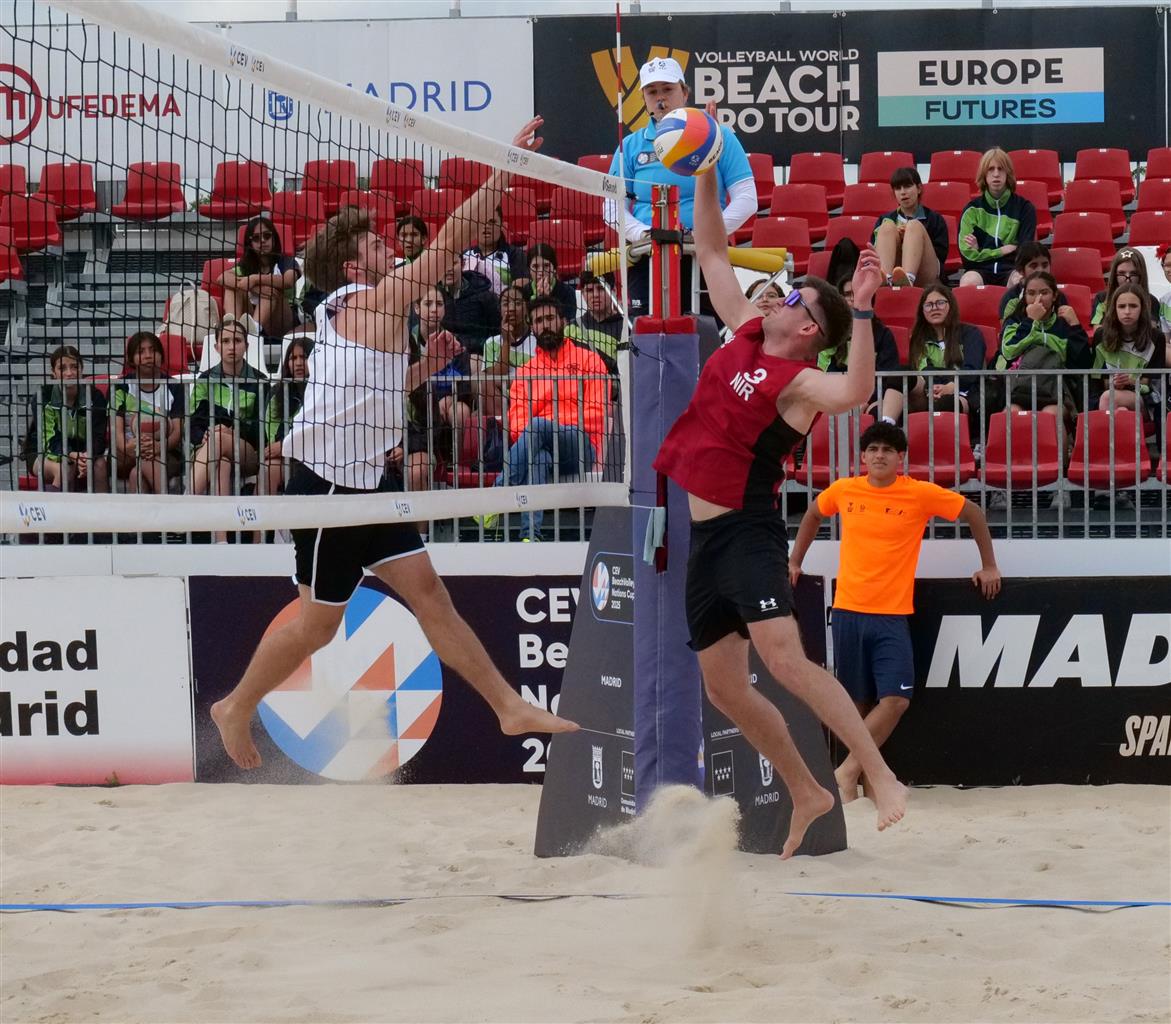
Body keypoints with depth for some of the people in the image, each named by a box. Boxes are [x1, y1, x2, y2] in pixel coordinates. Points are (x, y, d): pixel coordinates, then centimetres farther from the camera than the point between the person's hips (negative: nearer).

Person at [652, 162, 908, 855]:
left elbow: (855, 392, -34)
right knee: (724, 688, 9)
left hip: (749, 532, -8)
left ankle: (883, 778, -19)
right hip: (705, 533, 8)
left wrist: (862, 310, -40)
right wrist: (706, 175, 10)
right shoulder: (747, 335, 9)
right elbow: (713, 253, 17)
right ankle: (808, 795, 20)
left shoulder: (799, 381, -12)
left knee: (785, 661, -22)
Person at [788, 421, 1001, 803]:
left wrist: (989, 566, 8)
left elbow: (973, 513, 8)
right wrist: (795, 562, 23)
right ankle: (866, 782, 13)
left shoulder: (921, 494, -5)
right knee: (857, 702, 5)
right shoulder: (843, 491, 3)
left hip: (892, 616, -2)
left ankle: (848, 771, -8)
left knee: (895, 700, -15)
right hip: (848, 611, 2)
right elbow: (813, 515, 24)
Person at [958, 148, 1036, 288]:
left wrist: (984, 253, -2)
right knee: (968, 281, -37)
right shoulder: (972, 209, 12)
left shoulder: (1024, 208, 10)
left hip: (1011, 268, 0)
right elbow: (967, 252, 4)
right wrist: (1002, 251, -3)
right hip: (980, 270, 0)